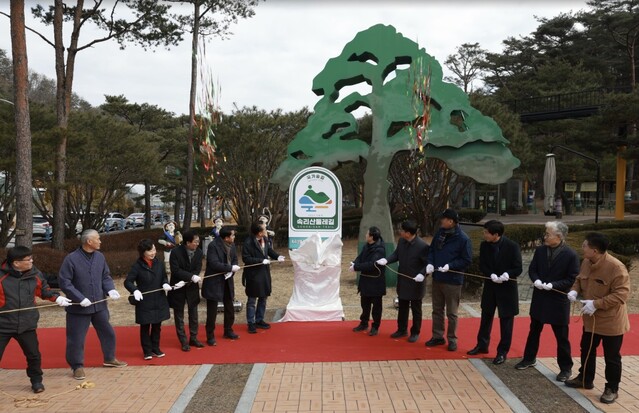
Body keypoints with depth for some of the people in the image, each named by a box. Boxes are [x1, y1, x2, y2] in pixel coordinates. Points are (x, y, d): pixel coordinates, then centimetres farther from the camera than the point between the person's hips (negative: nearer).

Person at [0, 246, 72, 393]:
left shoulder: (35, 274, 0)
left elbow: (44, 290, 15)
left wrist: (57, 298, 2)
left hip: (26, 324, 3)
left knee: (34, 355, 10)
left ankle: (36, 381, 31)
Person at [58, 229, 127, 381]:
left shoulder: (100, 256, 0)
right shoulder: (71, 259, -17)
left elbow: (106, 277, 8)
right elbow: (64, 282, -17)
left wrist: (111, 289, -12)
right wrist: (80, 298, -23)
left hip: (99, 305, 6)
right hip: (79, 307, -6)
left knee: (108, 332, 17)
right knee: (76, 338, 3)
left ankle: (109, 359, 37)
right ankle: (77, 366, 21)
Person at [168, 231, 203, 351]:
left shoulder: (199, 252, -8)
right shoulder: (176, 252, -18)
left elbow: (197, 270, -10)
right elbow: (175, 270, -21)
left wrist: (185, 281, -22)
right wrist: (191, 276, -28)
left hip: (192, 287, 3)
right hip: (178, 288, -3)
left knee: (193, 314, 11)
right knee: (179, 315, 6)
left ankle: (193, 338, 25)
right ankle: (183, 341, 15)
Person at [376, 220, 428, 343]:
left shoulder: (422, 246, -23)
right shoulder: (401, 241, -3)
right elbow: (396, 254, 10)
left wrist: (422, 274, -30)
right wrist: (386, 260, -6)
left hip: (415, 283, -7)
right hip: (402, 281, 7)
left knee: (416, 309, 10)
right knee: (402, 308, 19)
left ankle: (415, 333, 23)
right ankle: (402, 330, 34)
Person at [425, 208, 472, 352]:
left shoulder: (463, 238, -15)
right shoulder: (439, 233, 3)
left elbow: (467, 260, -13)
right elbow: (431, 250, 13)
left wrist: (450, 266, -23)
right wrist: (430, 263, -6)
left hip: (453, 281, -6)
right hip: (437, 279, 6)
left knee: (451, 313, 5)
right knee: (437, 310, 15)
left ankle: (452, 339, 19)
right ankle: (438, 336, 27)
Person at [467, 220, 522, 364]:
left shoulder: (512, 246, -16)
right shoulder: (484, 245, -5)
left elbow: (518, 269, -13)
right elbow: (482, 266, -2)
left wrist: (506, 275, -31)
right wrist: (491, 275, -21)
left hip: (507, 288, -4)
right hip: (490, 287, 4)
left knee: (506, 321, 5)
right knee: (486, 317, 16)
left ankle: (502, 352, 17)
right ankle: (482, 345, 32)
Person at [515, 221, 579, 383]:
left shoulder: (571, 255, -15)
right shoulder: (540, 250, -1)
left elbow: (572, 279, -13)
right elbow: (532, 269, 7)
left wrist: (553, 285, -23)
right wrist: (536, 280, -15)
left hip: (558, 301, -5)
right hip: (539, 298, 5)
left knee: (561, 337, 6)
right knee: (534, 331, 19)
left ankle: (566, 368, 20)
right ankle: (529, 358, 36)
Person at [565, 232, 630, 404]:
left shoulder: (616, 267, -27)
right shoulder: (586, 263, -3)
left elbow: (622, 294, -26)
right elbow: (580, 280, 13)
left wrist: (596, 304, -30)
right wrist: (574, 290, -9)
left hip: (611, 321, -7)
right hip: (591, 318, 8)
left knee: (611, 357, 6)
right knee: (586, 350, 21)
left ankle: (612, 389, 23)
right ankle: (585, 379, 39)